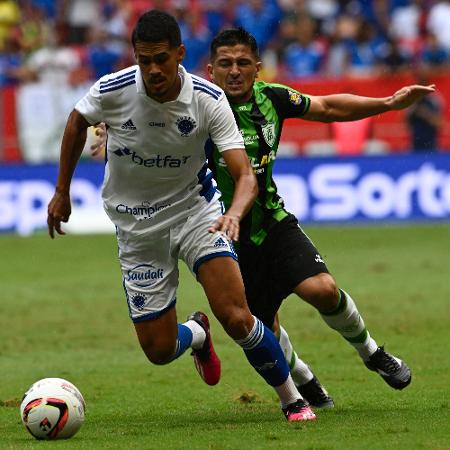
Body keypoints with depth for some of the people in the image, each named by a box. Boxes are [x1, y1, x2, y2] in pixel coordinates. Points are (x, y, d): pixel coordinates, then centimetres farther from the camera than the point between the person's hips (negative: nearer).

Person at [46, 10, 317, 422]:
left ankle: (293, 401, 4)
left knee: (236, 318, -19)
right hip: (137, 226, 1)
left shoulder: (209, 99, -20)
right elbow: (77, 121, 7)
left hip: (195, 209, -1)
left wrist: (235, 213, -47)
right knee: (159, 350, 0)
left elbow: (246, 175, -25)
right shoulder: (111, 91, -18)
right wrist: (62, 192, 11)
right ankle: (196, 334, 38)